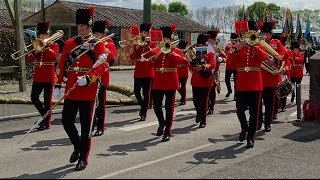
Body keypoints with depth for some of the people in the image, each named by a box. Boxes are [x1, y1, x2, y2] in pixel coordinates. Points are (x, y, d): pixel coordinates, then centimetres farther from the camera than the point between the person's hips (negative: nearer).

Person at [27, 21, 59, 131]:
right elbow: (29, 59, 5)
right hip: (38, 76, 6)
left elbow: (53, 56, -22)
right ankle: (45, 116, 22)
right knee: (34, 98, 3)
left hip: (48, 77, -6)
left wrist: (46, 46, -21)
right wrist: (35, 52, -12)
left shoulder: (54, 45, 0)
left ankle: (47, 123, 6)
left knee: (47, 100, -1)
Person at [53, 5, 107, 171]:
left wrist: (88, 79, -26)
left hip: (88, 90, -4)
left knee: (86, 125, 2)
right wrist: (57, 86, 5)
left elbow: (101, 67, -11)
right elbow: (61, 65, 10)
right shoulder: (69, 43, 9)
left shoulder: (98, 44, -2)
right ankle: (78, 146, 31)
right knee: (66, 120, 3)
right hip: (71, 90, 4)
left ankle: (83, 158, 14)